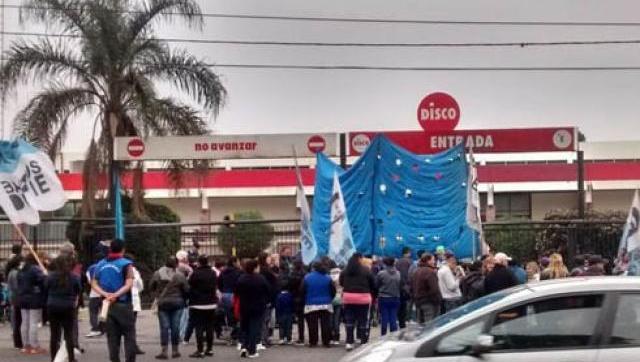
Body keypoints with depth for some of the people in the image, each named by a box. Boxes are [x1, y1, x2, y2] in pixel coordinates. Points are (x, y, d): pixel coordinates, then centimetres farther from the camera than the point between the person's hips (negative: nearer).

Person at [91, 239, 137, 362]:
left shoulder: (100, 264, 10)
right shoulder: (126, 264, -7)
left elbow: (94, 284, 4)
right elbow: (129, 284, -18)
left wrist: (105, 294, -9)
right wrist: (116, 295, -22)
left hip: (107, 305, 5)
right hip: (123, 304, -5)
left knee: (112, 337, 8)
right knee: (129, 336, 2)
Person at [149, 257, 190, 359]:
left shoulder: (157, 274, -4)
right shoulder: (180, 275, -9)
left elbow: (151, 287, 4)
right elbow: (186, 289, -6)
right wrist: (183, 299, 13)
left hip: (162, 303, 1)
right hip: (177, 303, -1)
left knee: (164, 327, 2)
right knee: (175, 327, 7)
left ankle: (164, 351, -2)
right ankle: (175, 351, 13)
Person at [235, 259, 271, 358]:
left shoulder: (241, 279, -6)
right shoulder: (261, 279, -13)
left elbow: (236, 293, 1)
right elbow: (268, 292, -6)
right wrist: (266, 301, 11)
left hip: (244, 307, 3)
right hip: (258, 307, -2)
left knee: (244, 327, 18)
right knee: (255, 328, 3)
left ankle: (244, 346, 2)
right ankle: (252, 351, 1)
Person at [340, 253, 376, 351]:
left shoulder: (345, 271, 2)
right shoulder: (366, 271, -6)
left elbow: (341, 283, 12)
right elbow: (373, 285, -2)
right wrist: (373, 296, 11)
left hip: (348, 297, 3)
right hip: (363, 298, -3)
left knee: (349, 321, 10)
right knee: (363, 321, 6)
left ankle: (349, 342, 6)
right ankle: (364, 342, 6)